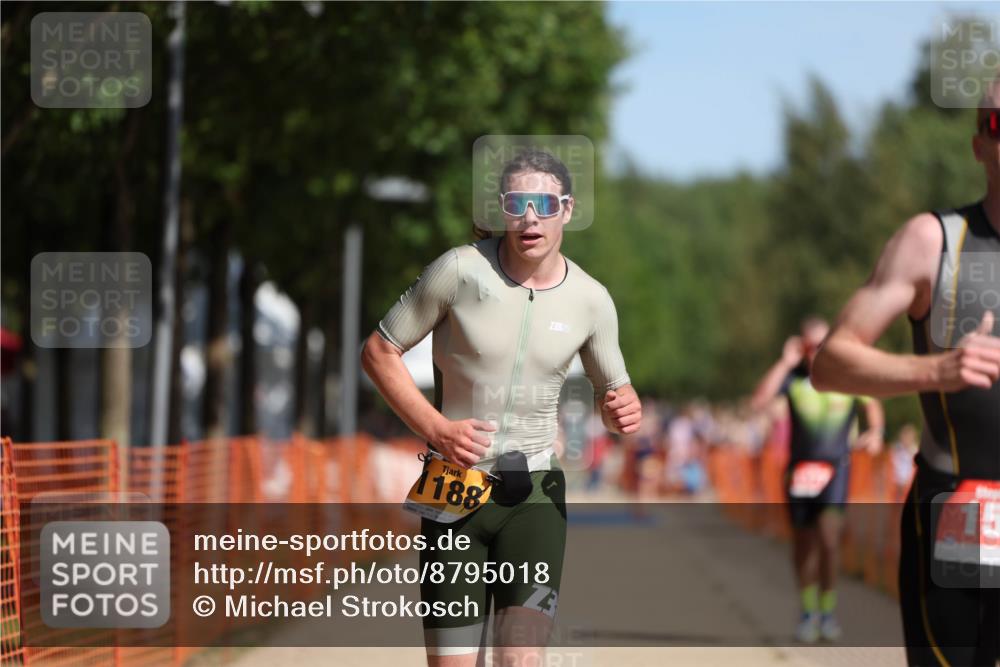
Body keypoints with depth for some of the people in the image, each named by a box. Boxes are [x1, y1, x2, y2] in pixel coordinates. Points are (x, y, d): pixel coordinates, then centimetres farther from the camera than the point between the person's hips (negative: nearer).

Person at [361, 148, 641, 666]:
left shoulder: (590, 300, 0)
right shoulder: (460, 271, -8)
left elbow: (613, 395, 15)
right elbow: (378, 351, -1)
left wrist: (622, 411, -11)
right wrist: (435, 429, -13)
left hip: (534, 494, 1)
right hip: (454, 491, -1)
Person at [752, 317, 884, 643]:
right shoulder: (792, 374, -1)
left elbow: (872, 405, 15)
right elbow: (759, 401, -15)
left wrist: (875, 432, -4)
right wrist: (785, 363, -15)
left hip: (835, 466, -2)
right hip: (800, 466, 2)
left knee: (828, 535, -19)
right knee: (803, 543, 8)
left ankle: (829, 609, -5)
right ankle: (808, 611, 25)